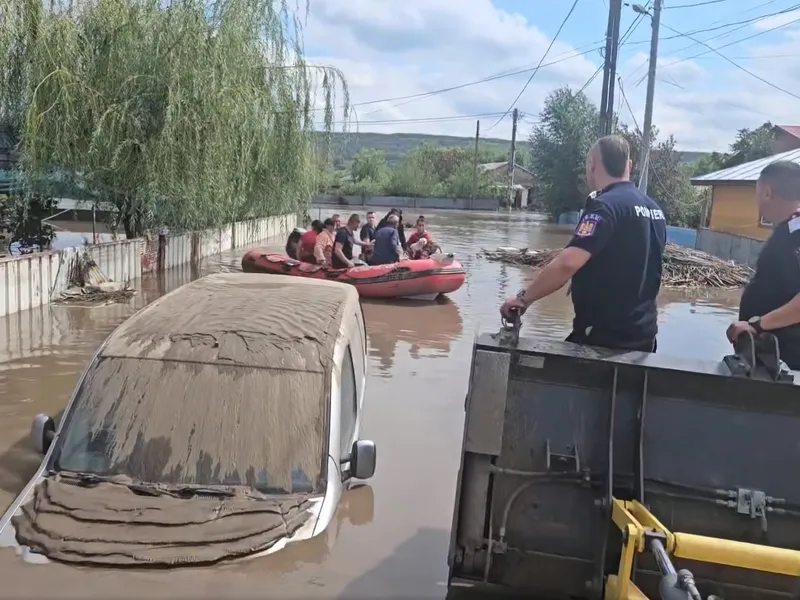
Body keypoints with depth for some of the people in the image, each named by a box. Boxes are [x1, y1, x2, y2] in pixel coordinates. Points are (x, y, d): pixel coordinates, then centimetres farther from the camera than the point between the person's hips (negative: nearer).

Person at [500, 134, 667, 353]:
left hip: (603, 335, -8)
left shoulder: (606, 206, -17)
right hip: (642, 333, 8)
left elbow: (567, 263, -28)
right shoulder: (654, 209, 10)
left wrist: (524, 298, -19)